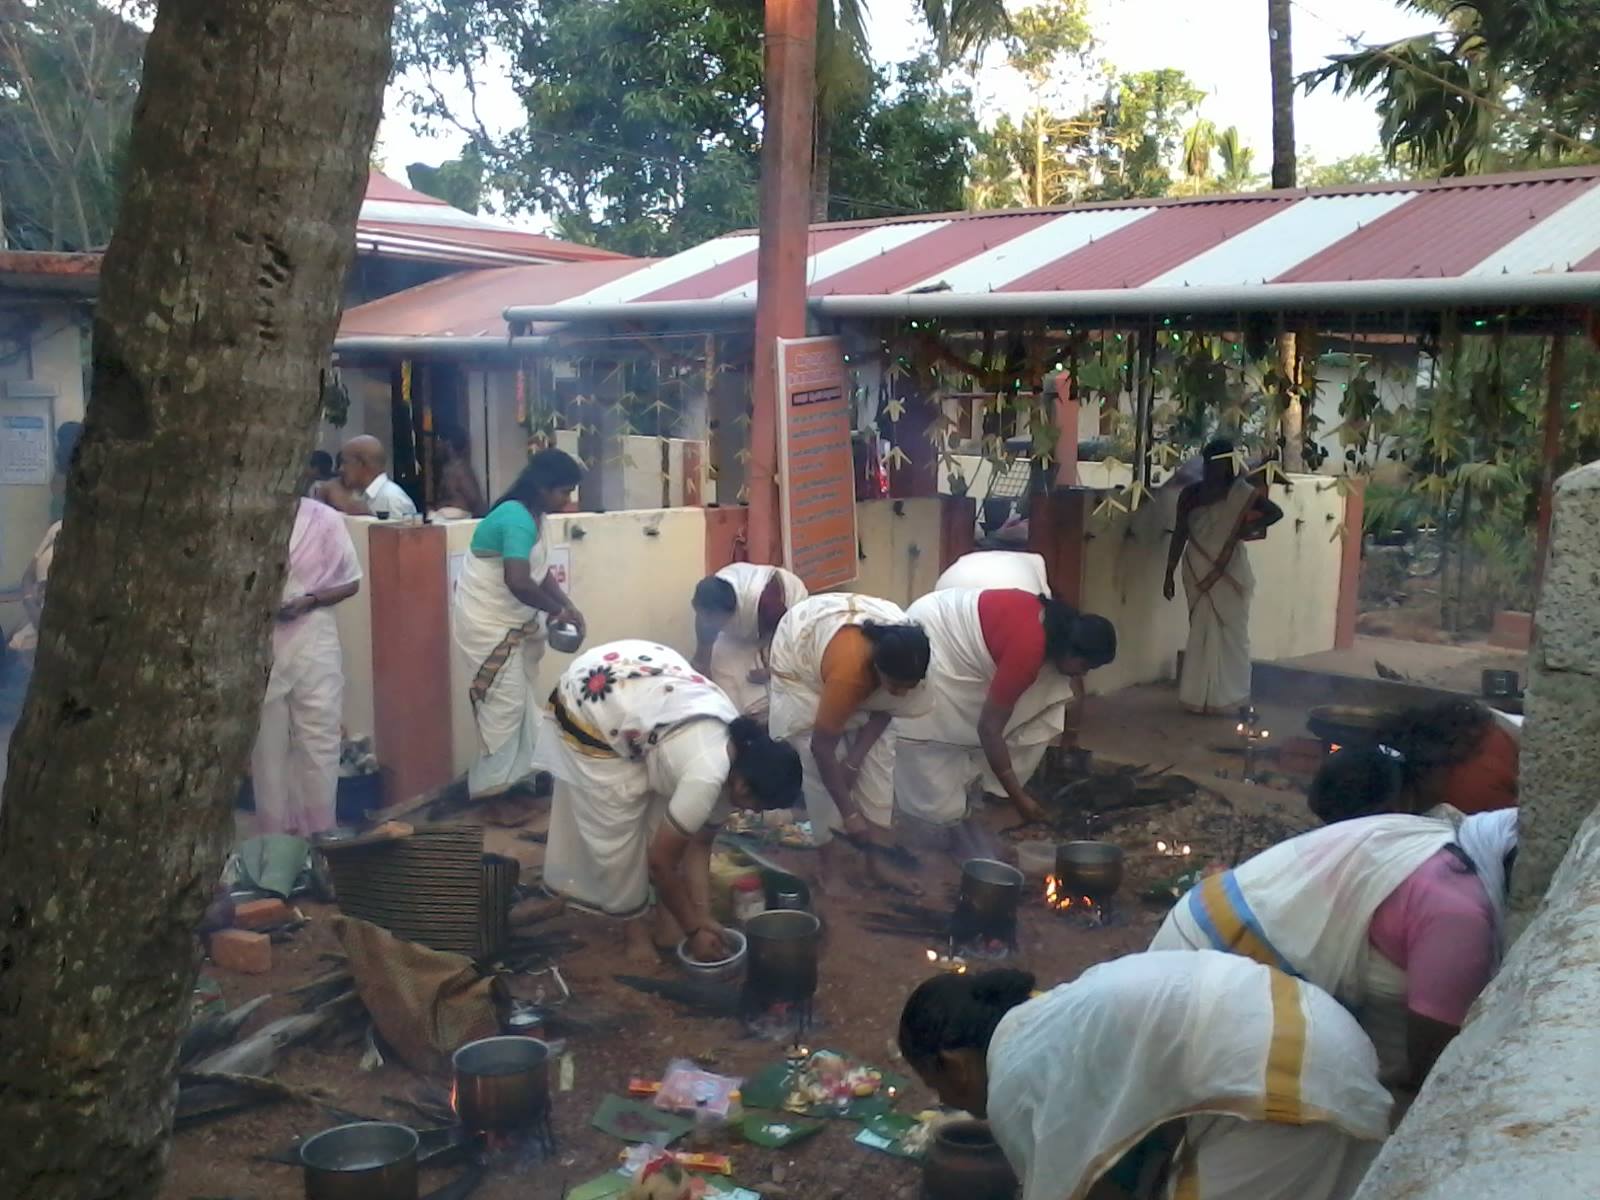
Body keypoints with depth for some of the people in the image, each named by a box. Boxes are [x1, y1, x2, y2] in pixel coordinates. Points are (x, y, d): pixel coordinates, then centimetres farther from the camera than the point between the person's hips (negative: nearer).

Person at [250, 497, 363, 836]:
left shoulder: (325, 519, -7)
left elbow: (350, 583, 1)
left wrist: (308, 600, -14)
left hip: (312, 639, -1)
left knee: (319, 742, 2)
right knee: (267, 744, 8)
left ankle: (319, 835, 13)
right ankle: (273, 837, 19)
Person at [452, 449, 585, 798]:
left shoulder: (533, 516, 5)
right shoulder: (518, 519, -26)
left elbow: (540, 571, 13)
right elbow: (519, 582, -37)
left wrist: (568, 607, 0)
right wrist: (557, 611, -22)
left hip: (510, 621, 10)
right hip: (489, 623, -10)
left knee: (521, 700, 14)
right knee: (505, 703, -5)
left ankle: (516, 774, 24)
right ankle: (491, 786, 5)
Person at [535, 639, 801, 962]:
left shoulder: (737, 751, -7)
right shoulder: (707, 776, -31)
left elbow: (699, 843, 3)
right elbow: (659, 859, -19)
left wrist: (703, 917, -1)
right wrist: (693, 929, -8)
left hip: (635, 686, 7)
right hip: (588, 702, -7)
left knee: (664, 814, 4)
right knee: (617, 829, -2)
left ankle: (667, 913, 18)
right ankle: (633, 923, 18)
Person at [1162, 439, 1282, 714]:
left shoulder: (1242, 493, -3)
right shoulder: (1191, 494, 0)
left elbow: (1276, 512, 1)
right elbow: (1179, 535, 2)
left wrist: (1250, 526, -15)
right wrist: (1169, 574, 1)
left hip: (1230, 573, -1)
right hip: (1199, 574, 1)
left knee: (1231, 633, 2)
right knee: (1201, 634, 6)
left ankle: (1228, 696, 9)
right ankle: (1201, 695, 13)